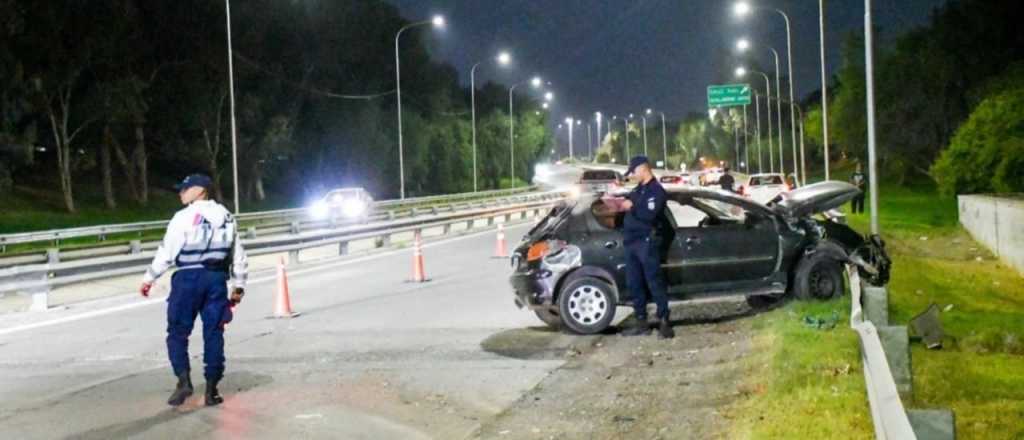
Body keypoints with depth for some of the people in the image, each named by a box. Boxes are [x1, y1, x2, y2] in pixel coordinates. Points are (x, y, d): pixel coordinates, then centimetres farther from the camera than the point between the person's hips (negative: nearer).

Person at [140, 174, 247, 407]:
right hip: (217, 277, 5)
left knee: (178, 332, 6)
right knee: (213, 333, 7)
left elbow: (167, 252, -8)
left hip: (189, 277, -5)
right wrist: (239, 285, 21)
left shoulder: (185, 217, -7)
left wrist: (149, 278, 2)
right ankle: (212, 389, 6)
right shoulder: (226, 217, 11)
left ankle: (184, 380, -8)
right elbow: (238, 254, 14)